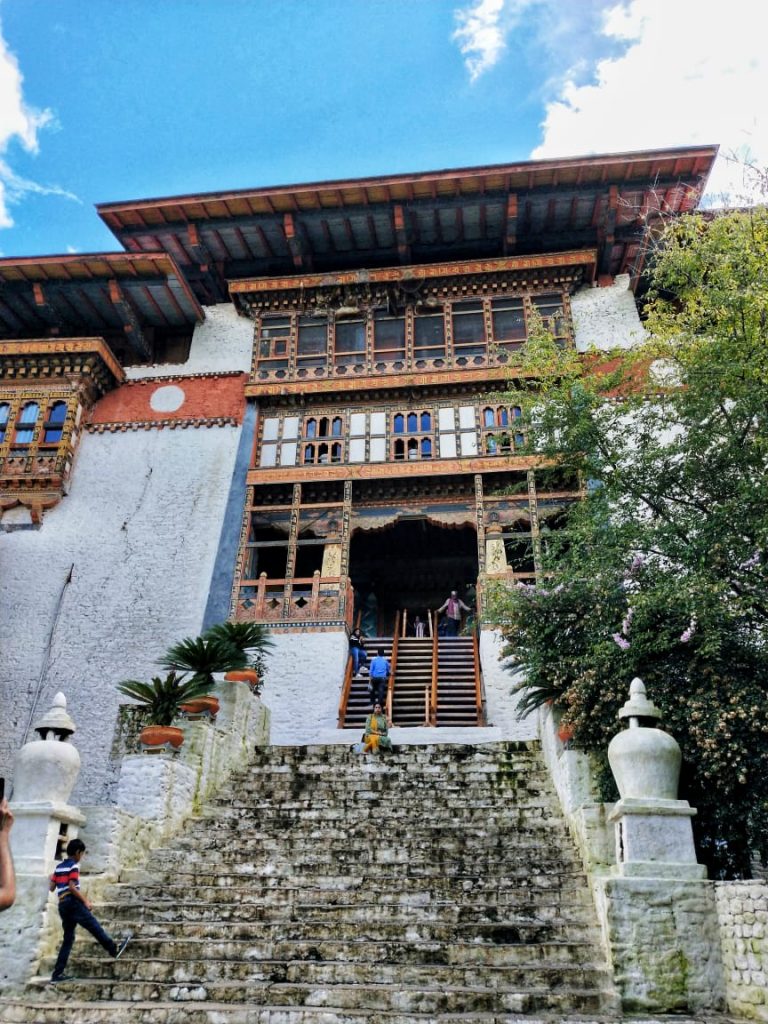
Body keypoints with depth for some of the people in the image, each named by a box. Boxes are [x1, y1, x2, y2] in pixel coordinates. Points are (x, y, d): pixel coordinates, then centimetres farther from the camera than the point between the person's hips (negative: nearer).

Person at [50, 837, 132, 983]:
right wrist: (85, 900, -12)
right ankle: (114, 949, -6)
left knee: (68, 938, 11)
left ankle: (57, 973, 9)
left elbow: (52, 888, 14)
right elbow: (72, 887, -17)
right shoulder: (74, 866, -8)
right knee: (94, 927, -7)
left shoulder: (59, 867, 15)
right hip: (72, 902, -8)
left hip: (62, 905, 9)